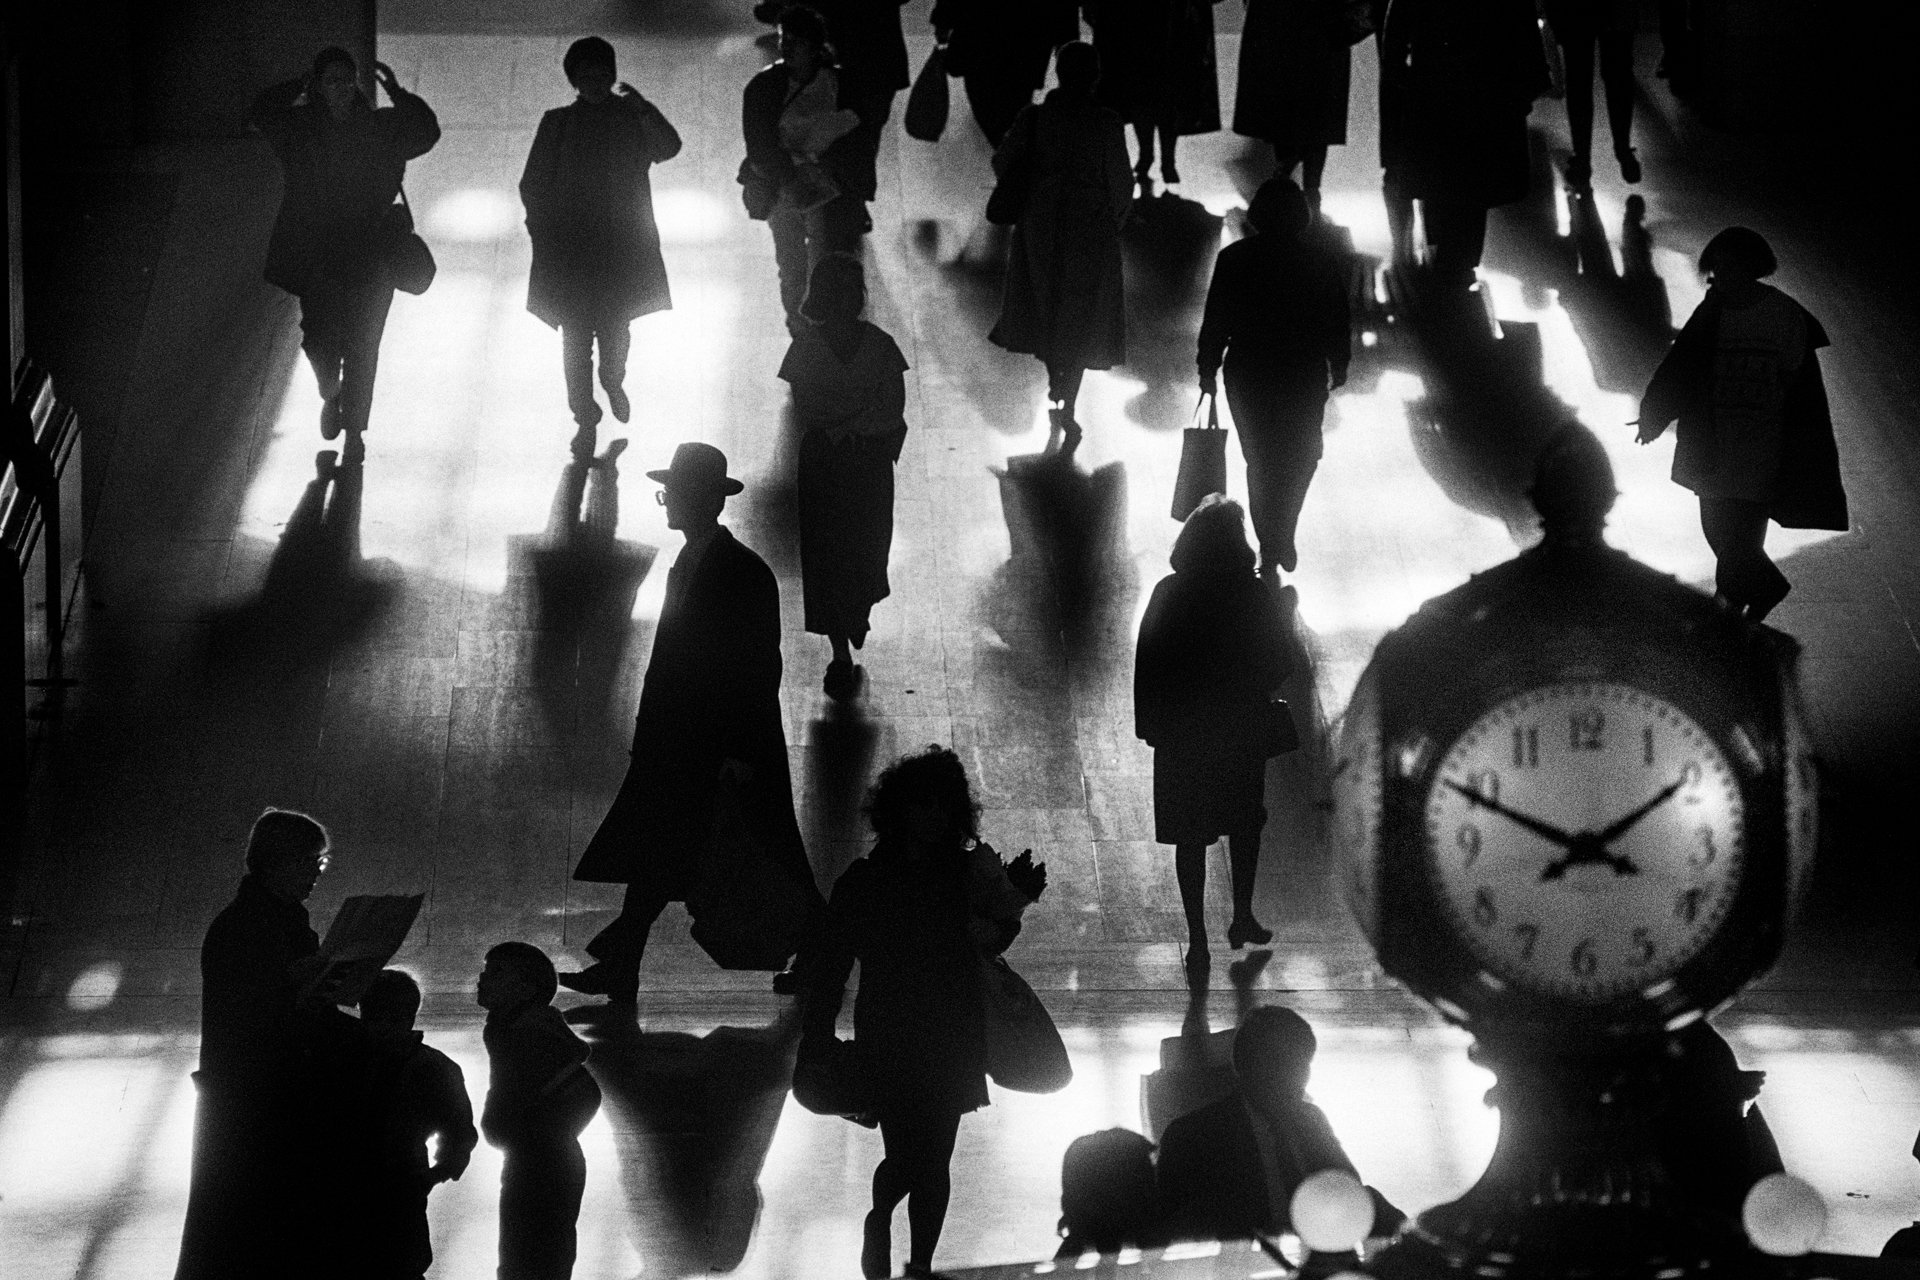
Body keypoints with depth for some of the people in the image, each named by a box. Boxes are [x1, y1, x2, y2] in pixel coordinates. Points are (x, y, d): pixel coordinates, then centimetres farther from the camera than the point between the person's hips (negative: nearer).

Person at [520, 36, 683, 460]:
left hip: (622, 242, 0)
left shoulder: (631, 118, 6)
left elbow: (667, 148, -11)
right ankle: (584, 419, 5)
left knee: (615, 327, 5)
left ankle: (613, 381, 37)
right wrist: (543, 231, -2)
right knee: (576, 335, -3)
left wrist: (641, 107, -23)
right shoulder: (557, 124, 7)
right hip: (570, 246, 0)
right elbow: (533, 183, 8)